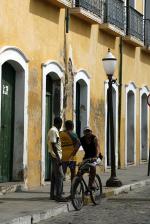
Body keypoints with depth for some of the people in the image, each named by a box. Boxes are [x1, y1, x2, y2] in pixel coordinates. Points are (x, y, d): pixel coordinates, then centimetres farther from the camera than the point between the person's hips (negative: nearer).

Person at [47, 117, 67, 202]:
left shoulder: (54, 130, 18)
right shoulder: (54, 131, -14)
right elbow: (53, 145, -21)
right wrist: (58, 158, -24)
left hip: (55, 156, 11)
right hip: (56, 156, -11)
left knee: (54, 176, 12)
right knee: (60, 176, -13)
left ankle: (53, 194, 16)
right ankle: (58, 195, -16)